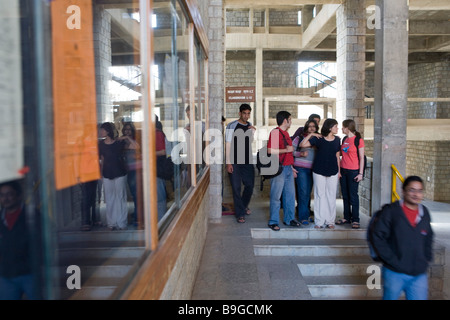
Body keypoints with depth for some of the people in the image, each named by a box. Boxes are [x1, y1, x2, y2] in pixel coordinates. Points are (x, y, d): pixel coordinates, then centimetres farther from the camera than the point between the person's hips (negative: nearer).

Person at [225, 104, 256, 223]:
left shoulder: (250, 126, 11)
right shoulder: (232, 126, -5)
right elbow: (228, 145, -6)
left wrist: (254, 132, -2)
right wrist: (228, 163, -12)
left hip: (248, 162, 5)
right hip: (235, 163, -5)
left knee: (250, 186, 9)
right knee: (236, 188, -2)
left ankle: (244, 205, 35)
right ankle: (240, 214, 9)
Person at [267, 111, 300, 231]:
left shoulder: (286, 133, 18)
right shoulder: (275, 132, -11)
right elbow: (270, 150, -21)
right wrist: (286, 149, -14)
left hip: (288, 168, 9)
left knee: (290, 194, 12)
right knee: (276, 196, -3)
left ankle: (289, 219, 24)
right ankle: (273, 222, 6)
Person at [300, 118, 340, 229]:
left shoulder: (337, 140, 6)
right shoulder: (318, 139, -5)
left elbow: (337, 155, 13)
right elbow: (302, 145, -12)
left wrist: (339, 171, 13)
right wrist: (310, 135, -18)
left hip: (333, 172, 3)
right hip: (319, 171, -3)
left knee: (331, 196, 7)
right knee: (320, 196, 2)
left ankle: (330, 221, 18)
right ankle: (319, 221, 10)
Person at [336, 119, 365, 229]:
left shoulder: (358, 140, -8)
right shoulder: (344, 139, 12)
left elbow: (361, 158, -7)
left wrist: (361, 173, -11)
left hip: (353, 171, -6)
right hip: (343, 170, 6)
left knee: (353, 196, -2)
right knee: (345, 195, 10)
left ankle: (355, 220, 7)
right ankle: (347, 218, 20)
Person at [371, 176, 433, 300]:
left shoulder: (425, 213, 7)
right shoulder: (391, 211, -9)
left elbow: (428, 238, 22)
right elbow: (377, 237, -10)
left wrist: (427, 259, 11)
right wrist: (392, 260, -13)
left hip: (419, 275, 4)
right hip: (394, 273, -4)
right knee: (390, 297, 12)